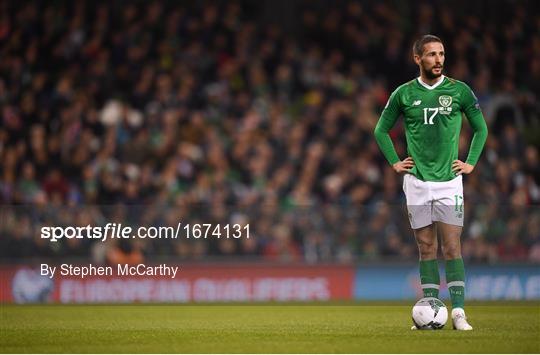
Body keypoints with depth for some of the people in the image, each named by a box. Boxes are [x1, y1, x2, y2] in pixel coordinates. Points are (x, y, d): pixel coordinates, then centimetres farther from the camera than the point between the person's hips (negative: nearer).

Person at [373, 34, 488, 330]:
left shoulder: (459, 91, 1)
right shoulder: (403, 94, 3)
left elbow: (480, 128, 13)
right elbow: (381, 130, 16)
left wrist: (471, 163, 5)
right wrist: (394, 162, 8)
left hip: (449, 181, -1)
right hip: (416, 181, 1)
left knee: (452, 247, -7)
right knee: (427, 248, 5)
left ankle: (458, 313, -8)